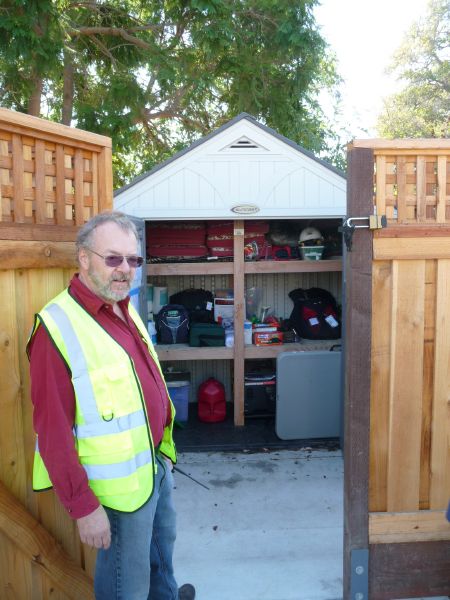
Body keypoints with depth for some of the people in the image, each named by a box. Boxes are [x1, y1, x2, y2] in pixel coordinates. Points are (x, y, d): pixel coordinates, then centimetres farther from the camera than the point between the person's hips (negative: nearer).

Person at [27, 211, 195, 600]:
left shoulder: (126, 310, 3)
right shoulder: (57, 327, -24)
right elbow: (52, 431, -23)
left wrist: (164, 445, 15)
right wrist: (84, 507, -20)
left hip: (156, 462, 9)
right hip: (122, 485, -8)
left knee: (163, 540, 31)